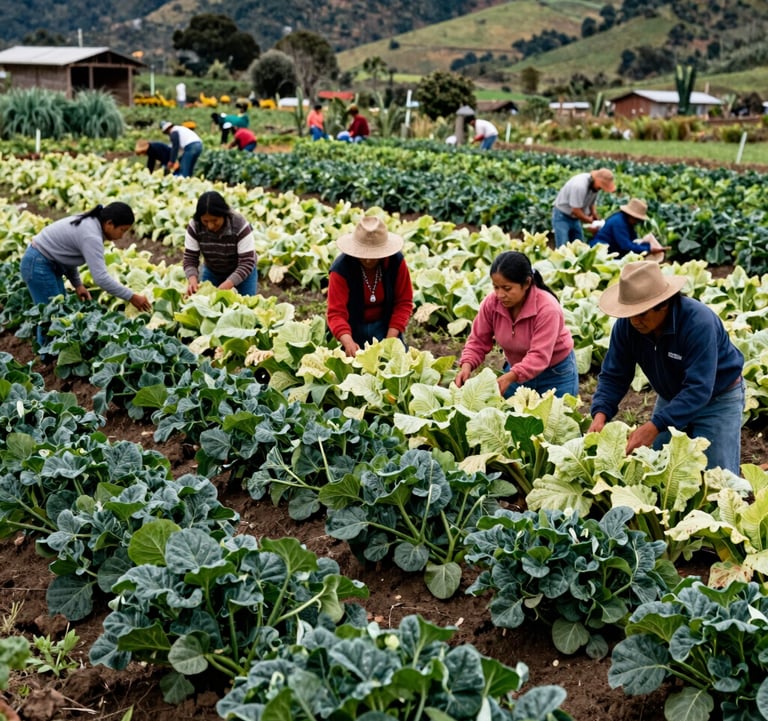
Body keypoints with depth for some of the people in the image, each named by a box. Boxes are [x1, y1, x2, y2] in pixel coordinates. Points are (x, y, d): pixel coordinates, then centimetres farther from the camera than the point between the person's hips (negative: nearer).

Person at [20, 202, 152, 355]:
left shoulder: (88, 224, 4)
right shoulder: (91, 236, -27)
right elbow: (101, 278, -32)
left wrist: (77, 284, 5)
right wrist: (131, 297, -29)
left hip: (47, 263, 10)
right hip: (38, 265, -10)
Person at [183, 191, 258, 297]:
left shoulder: (240, 226, -31)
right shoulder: (194, 226, -22)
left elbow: (247, 263, -32)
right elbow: (190, 258, -18)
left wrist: (227, 285, -46)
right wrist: (192, 279, -39)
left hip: (242, 274, -3)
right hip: (212, 273, 3)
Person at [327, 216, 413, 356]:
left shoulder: (396, 261, -16)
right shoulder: (341, 268, -24)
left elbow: (404, 303, -9)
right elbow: (336, 313, -28)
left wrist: (390, 339, -21)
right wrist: (348, 343, -48)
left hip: (385, 325, 2)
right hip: (353, 328, -2)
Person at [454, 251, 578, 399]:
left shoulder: (547, 308, -31)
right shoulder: (491, 303, -17)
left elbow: (539, 356, -36)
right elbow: (478, 341, -9)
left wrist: (510, 377, -50)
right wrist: (467, 366, -29)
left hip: (555, 375, -4)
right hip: (516, 371, 4)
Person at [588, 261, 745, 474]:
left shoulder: (699, 322, -34)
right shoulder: (626, 325, -18)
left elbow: (699, 389, -38)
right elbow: (613, 375, -12)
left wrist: (655, 426, -47)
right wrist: (601, 413, -30)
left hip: (718, 399, -5)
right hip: (671, 398, 5)